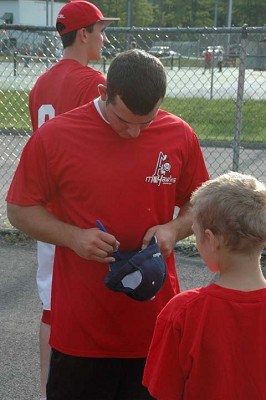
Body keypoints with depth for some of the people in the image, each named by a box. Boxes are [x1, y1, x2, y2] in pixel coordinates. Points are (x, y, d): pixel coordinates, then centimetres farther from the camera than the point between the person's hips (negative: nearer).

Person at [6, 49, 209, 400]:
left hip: (155, 324, 2)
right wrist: (74, 237, -17)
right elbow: (19, 209, -1)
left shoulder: (180, 136, -1)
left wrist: (175, 229, -11)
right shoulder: (54, 136, -8)